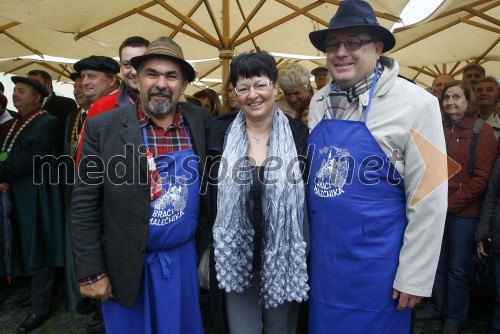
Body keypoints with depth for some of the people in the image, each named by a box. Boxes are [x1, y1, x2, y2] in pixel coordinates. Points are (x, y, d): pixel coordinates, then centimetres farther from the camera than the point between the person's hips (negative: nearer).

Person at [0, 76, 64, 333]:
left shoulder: (48, 123, -12)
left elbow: (29, 160, -21)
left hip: (36, 197, -8)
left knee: (37, 249, 1)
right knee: (26, 248, 17)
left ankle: (41, 307, 13)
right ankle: (37, 293, 33)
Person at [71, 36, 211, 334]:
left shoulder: (203, 123, -4)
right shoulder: (103, 128, -10)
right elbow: (85, 205, -7)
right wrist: (91, 272, -6)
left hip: (187, 260, 2)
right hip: (126, 267, -1)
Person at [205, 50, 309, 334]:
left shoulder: (299, 134, -6)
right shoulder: (219, 132, -4)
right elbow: (209, 194, 1)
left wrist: (307, 256, -1)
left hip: (284, 259, 0)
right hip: (236, 259, 0)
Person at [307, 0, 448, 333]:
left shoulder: (415, 104, -13)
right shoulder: (319, 102, 3)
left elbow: (429, 200, -12)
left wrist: (414, 276, -9)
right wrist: (305, 242, 14)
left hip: (377, 262, -5)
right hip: (321, 255, 5)